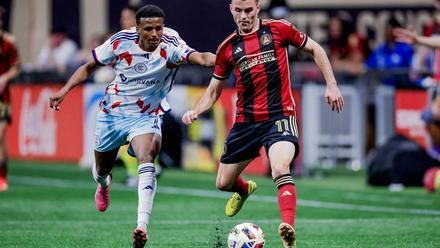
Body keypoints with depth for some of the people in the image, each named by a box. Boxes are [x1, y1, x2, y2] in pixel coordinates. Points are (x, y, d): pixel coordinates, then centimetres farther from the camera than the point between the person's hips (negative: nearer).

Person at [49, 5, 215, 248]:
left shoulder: (171, 45, -22)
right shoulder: (121, 41, -16)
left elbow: (199, 57, -42)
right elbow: (89, 67, -2)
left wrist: (217, 60, -64)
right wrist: (65, 90, -14)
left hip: (146, 116, -2)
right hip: (112, 112, 2)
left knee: (146, 162, -29)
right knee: (101, 169, 18)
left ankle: (142, 225, -37)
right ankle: (103, 185, 58)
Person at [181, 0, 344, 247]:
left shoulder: (278, 29, -2)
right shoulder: (228, 48, 6)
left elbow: (315, 49, 7)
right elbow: (214, 91, 14)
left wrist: (332, 85, 0)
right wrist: (196, 111, -5)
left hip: (280, 116, -4)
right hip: (245, 121, 4)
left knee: (281, 169, -31)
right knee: (223, 183, 12)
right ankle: (244, 189, 49)